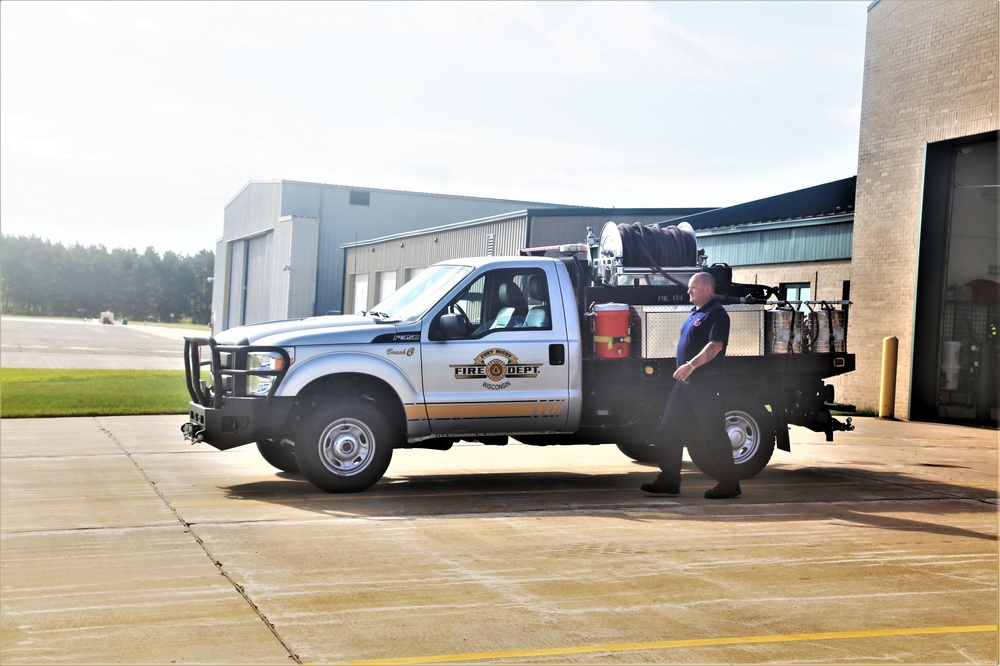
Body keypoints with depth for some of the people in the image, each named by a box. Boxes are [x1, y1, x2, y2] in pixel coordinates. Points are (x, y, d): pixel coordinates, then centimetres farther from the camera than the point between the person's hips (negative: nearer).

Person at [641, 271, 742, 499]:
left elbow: (716, 345, -23)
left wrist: (691, 365, -31)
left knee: (712, 433, -5)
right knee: (668, 430, 8)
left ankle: (729, 484, 4)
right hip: (685, 382, 10)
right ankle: (669, 480, 13)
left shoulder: (716, 313, -11)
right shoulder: (695, 314, 19)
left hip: (707, 383, -10)